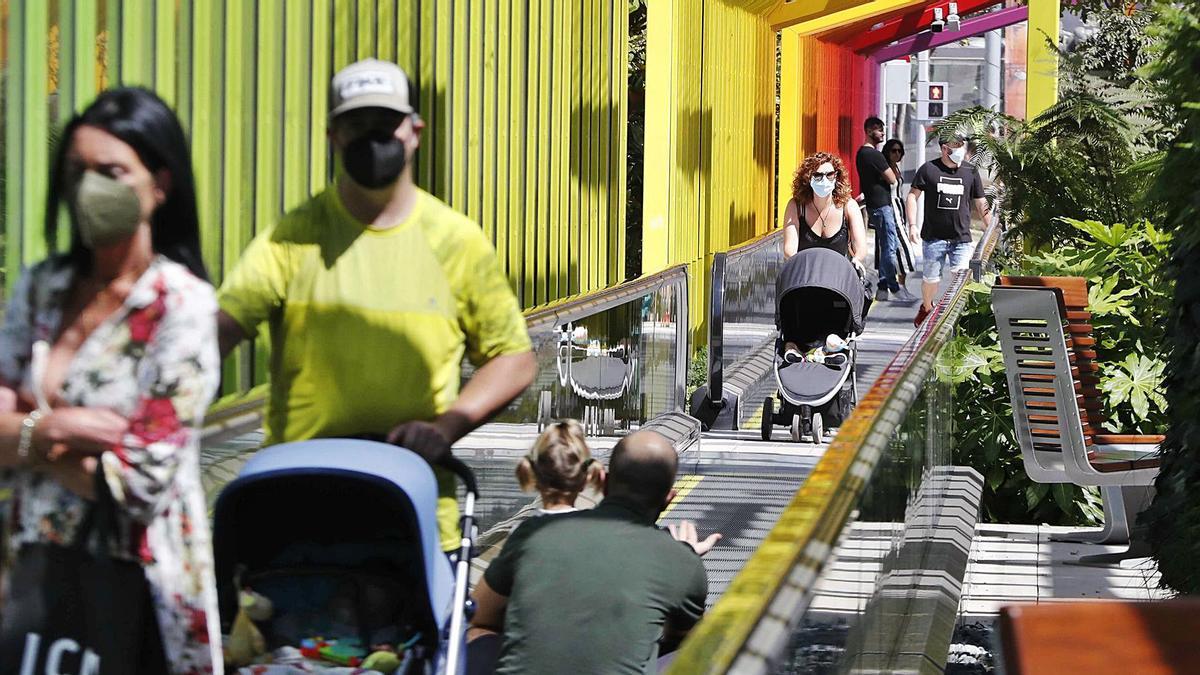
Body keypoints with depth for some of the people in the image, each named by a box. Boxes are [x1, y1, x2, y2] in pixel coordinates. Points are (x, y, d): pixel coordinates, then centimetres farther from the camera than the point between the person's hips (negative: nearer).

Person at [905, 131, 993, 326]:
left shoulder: (970, 171, 7)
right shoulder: (928, 169, 0)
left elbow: (981, 204, 12)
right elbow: (913, 195, 3)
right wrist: (913, 225, -6)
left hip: (961, 238, 1)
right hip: (934, 236, -1)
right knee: (932, 278, 6)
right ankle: (926, 308, 32)